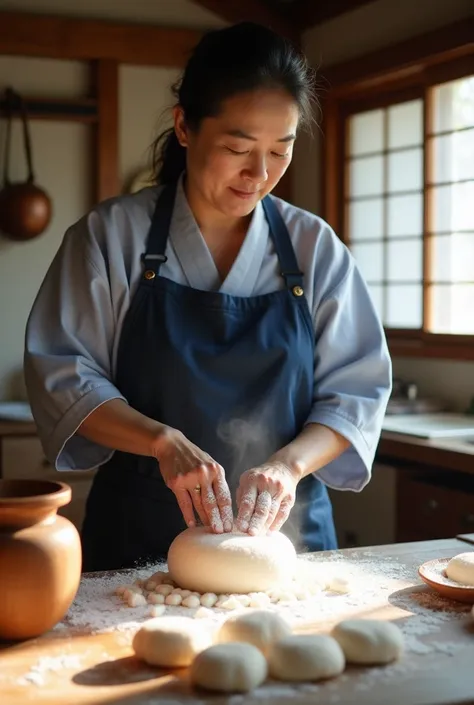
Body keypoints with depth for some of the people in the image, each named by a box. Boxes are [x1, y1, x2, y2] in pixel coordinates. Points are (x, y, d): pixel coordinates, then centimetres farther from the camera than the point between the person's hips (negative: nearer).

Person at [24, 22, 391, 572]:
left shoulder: (314, 247, -1)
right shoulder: (112, 235, -5)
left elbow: (355, 390, -2)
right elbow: (61, 374, -9)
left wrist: (289, 463, -20)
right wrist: (164, 441, -24)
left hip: (286, 528, 2)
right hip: (139, 538, -1)